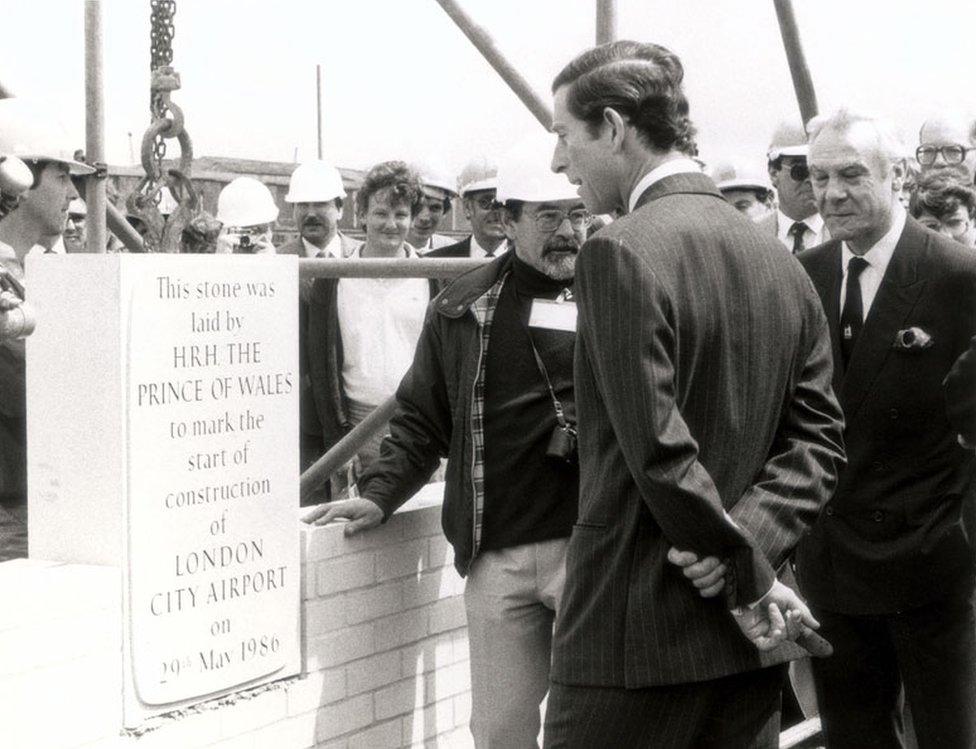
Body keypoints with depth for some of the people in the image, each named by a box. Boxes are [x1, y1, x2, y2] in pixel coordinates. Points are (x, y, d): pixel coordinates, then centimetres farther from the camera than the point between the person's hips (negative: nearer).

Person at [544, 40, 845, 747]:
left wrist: (750, 579, -9)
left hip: (635, 635, -7)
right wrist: (750, 541, -7)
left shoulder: (619, 253, -14)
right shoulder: (783, 263, 9)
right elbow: (817, 438, 6)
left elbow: (661, 453, -18)